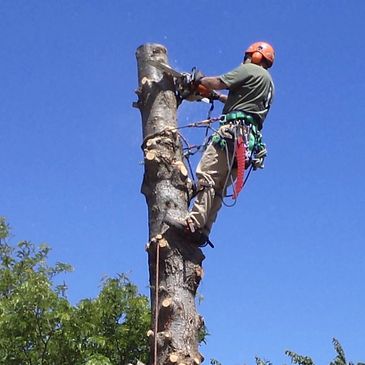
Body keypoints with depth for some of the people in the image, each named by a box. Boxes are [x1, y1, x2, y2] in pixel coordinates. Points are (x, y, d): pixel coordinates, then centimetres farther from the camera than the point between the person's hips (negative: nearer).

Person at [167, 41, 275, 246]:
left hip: (234, 130, -9)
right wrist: (217, 96, 42)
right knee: (219, 185, 4)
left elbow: (218, 83, -4)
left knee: (207, 175, -17)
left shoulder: (250, 70, 3)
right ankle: (204, 230, -3)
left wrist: (200, 80, 16)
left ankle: (194, 224, -27)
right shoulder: (269, 83, 30)